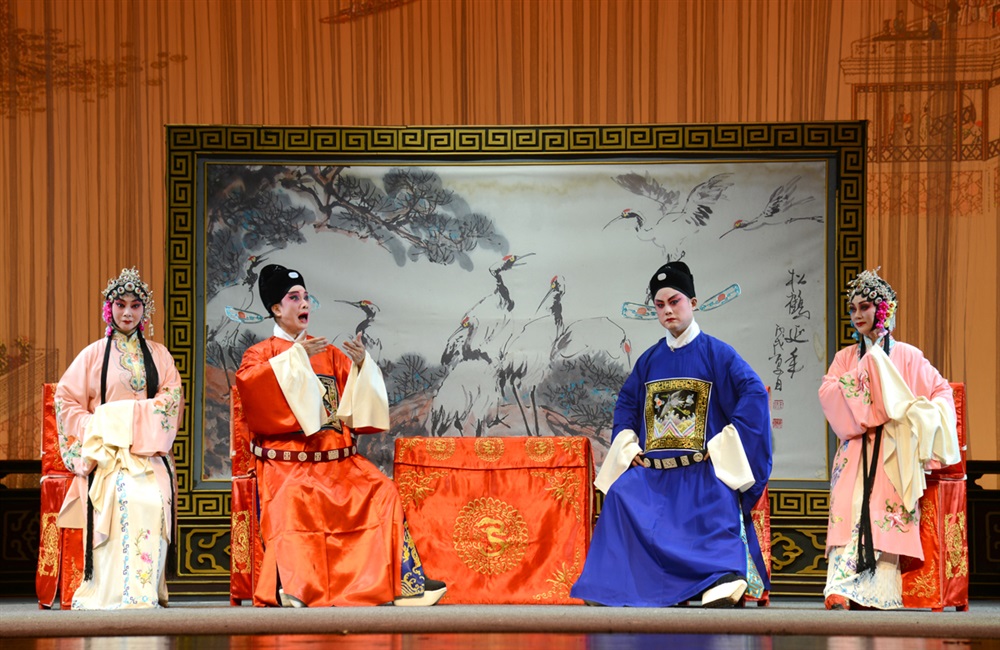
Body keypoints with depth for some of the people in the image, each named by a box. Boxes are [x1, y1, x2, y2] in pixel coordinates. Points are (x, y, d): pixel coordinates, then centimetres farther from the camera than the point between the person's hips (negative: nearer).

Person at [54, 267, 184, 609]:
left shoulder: (158, 355, 16)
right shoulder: (93, 355, 11)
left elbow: (172, 401, 6)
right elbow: (66, 399, 9)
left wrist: (131, 415, -7)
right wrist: (95, 429, -4)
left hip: (150, 452, 2)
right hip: (107, 451, -2)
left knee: (154, 501, -23)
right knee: (124, 498, -26)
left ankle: (148, 591, -19)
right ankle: (121, 592, -24)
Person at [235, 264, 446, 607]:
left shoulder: (329, 354, 21)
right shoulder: (260, 354, 10)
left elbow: (357, 402, 14)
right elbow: (250, 382, -13)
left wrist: (361, 364, -5)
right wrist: (296, 356, -20)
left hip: (337, 458, 4)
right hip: (287, 460, -4)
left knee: (381, 490, -18)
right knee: (294, 497, -34)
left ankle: (402, 582, -19)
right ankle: (293, 588, -39)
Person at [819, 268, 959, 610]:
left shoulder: (907, 356, 8)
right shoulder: (845, 357, 15)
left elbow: (942, 390, 9)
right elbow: (827, 393, 0)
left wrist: (925, 415, -10)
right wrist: (866, 369, -7)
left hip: (892, 454, -1)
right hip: (855, 450, 1)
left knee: (884, 515, -12)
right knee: (849, 511, -15)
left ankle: (877, 591, -14)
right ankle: (842, 589, -26)